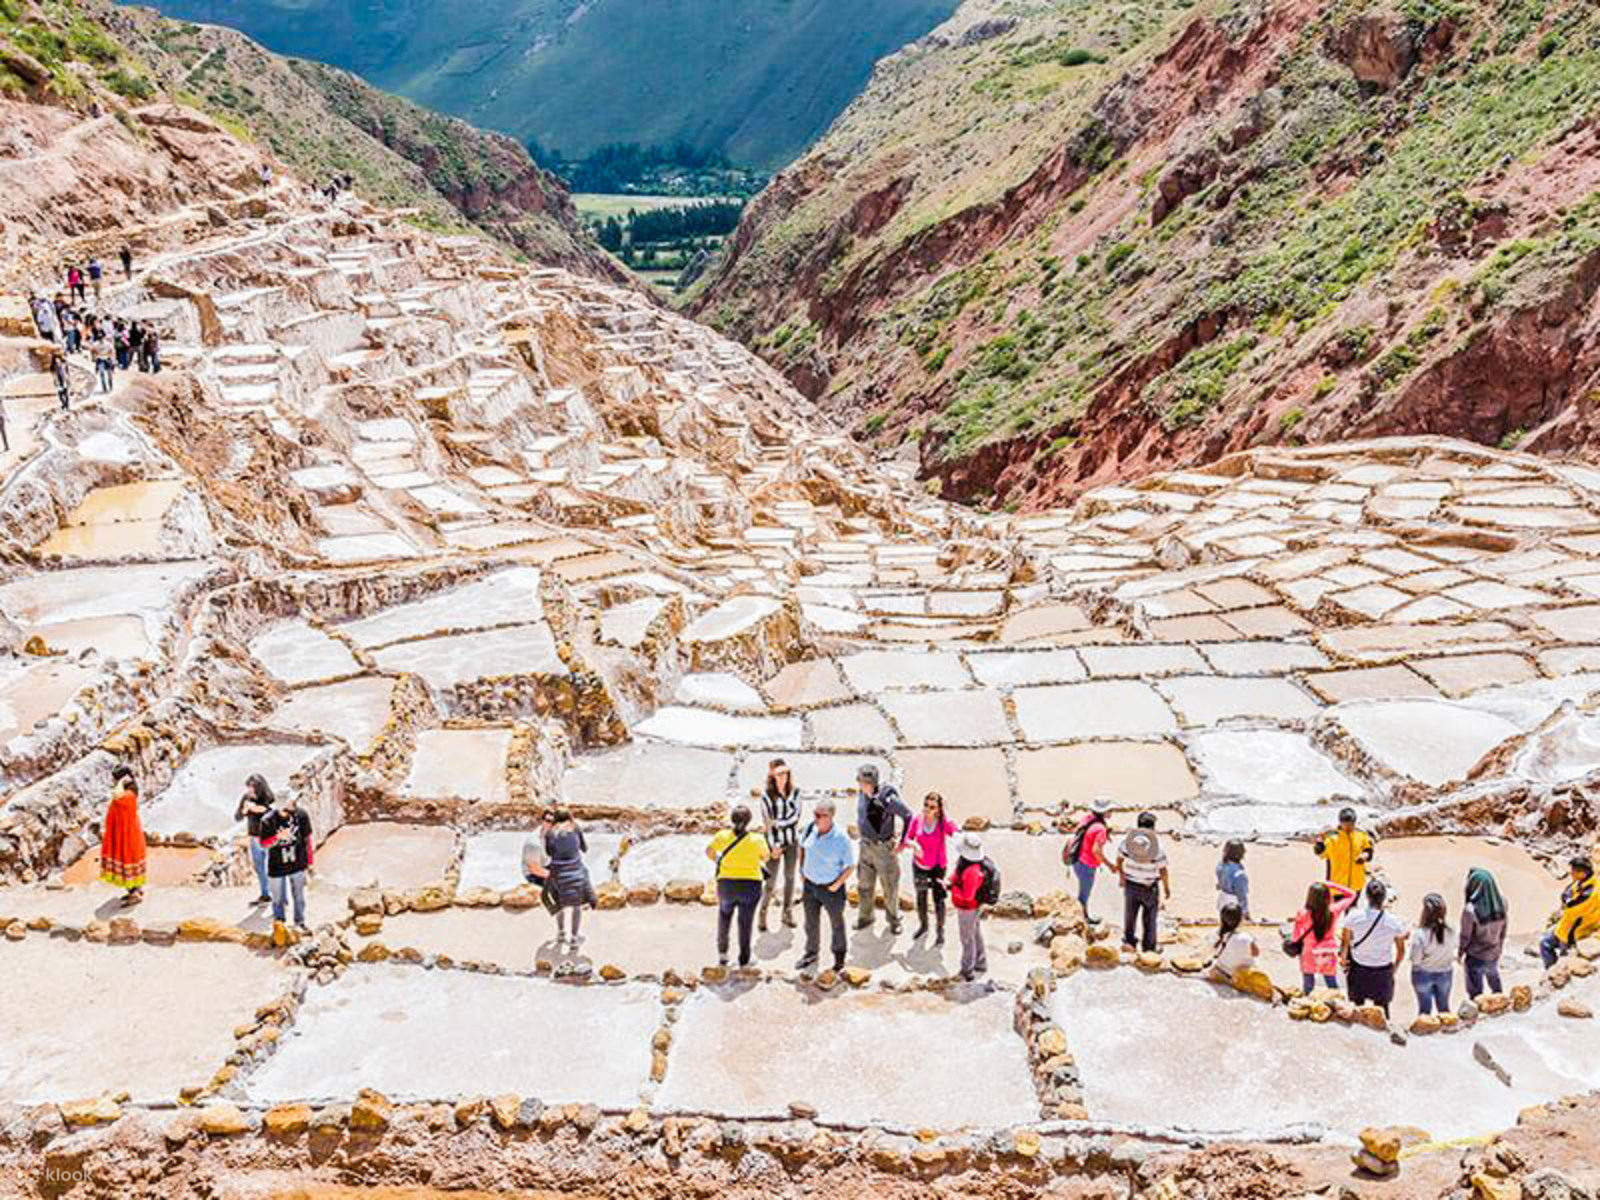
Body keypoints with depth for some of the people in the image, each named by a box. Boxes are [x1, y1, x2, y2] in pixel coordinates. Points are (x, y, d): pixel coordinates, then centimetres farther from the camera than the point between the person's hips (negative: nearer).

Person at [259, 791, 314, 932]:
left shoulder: (301, 815, -11)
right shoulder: (268, 821, -19)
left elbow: (307, 839, 2)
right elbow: (263, 843, -8)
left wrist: (309, 862, 9)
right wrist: (278, 837, -29)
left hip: (298, 864, 2)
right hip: (277, 866, -2)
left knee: (299, 896, 15)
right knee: (279, 898, 10)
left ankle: (299, 923, 34)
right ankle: (279, 922, 33)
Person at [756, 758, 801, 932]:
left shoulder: (795, 791, -1)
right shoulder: (766, 794, -9)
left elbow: (796, 816, -7)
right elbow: (767, 821, -9)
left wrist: (777, 823, -17)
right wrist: (774, 846, -12)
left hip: (792, 840, 3)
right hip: (775, 841, -3)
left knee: (790, 877, 11)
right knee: (771, 880, -1)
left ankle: (788, 913, 23)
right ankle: (763, 913, 14)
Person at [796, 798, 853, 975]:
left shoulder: (841, 838, -26)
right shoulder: (810, 827, -13)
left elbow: (851, 865, -14)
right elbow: (802, 846, 9)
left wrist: (837, 885, -12)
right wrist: (801, 870, 6)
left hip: (831, 888, -4)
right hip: (810, 885, 4)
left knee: (837, 923, 19)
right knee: (811, 923, 21)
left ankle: (839, 956, 40)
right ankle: (811, 953, 43)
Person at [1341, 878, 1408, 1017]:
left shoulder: (1353, 917, -18)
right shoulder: (1394, 922, -18)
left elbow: (1345, 943, -5)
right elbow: (1401, 950, -4)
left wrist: (1344, 960, 13)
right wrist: (1395, 966, 15)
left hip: (1358, 970, 0)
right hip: (1383, 971, 0)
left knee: (1358, 1006, 17)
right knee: (1382, 1007, 17)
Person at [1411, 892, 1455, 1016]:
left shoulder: (1420, 934, -30)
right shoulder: (1451, 932, -21)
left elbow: (1415, 960, -20)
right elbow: (1452, 951, -4)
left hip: (1423, 974, -3)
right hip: (1445, 973, 3)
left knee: (1424, 1009, 16)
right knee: (1444, 1007, 23)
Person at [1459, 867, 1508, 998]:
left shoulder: (1470, 910, -32)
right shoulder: (1501, 903, -18)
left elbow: (1465, 937, -19)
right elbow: (1503, 930, -1)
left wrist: (1459, 953, 0)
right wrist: (1500, 947, 16)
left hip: (1475, 958, -5)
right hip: (1494, 955, 5)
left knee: (1476, 995, 17)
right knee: (1496, 987, 32)